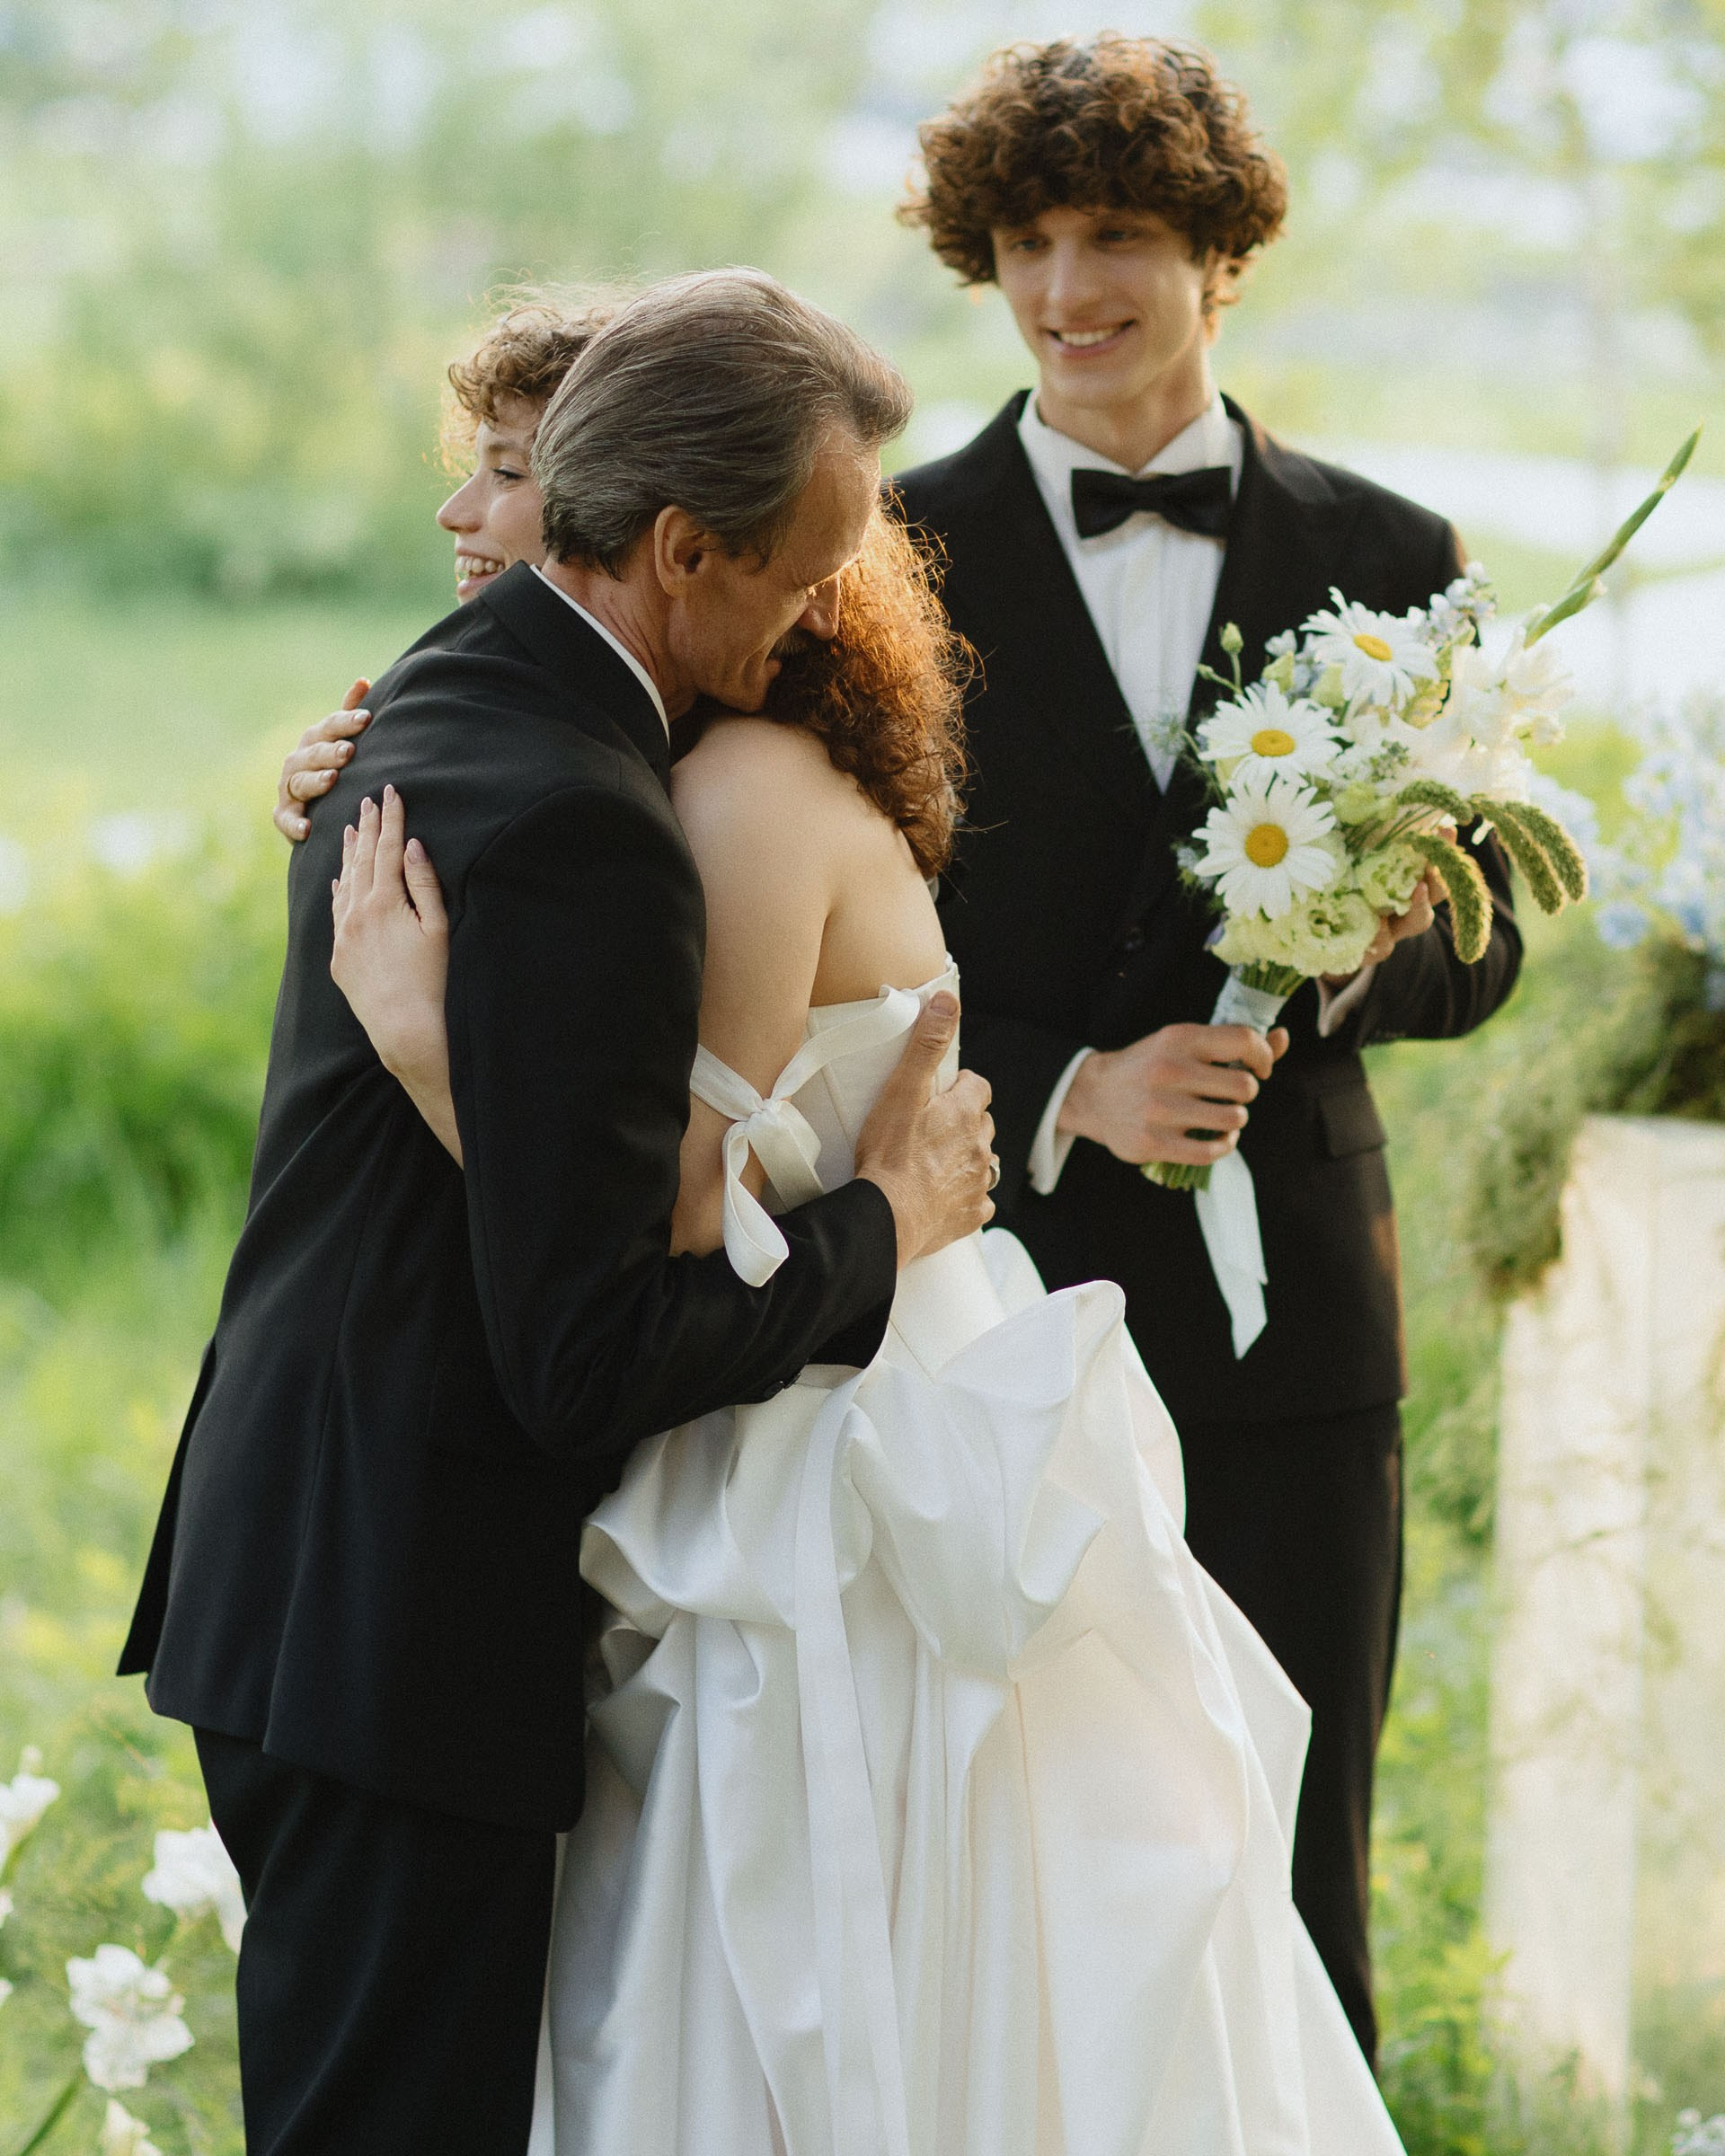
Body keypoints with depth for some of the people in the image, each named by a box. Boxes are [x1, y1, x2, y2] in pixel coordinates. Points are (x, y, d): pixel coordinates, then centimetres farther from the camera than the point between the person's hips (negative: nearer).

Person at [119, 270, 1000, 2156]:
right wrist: (884, 1222, -11)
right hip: (406, 1636, -10)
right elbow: (590, 1361, -24)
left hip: (281, 1570, 10)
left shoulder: (436, 703, 10)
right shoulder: (575, 828, -23)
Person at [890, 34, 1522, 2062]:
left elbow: (1478, 946, 11)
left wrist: (1359, 951, -12)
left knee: (1288, 1893, 5)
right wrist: (1065, 1095, -16)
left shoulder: (1385, 563, 7)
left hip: (1289, 1318, 1)